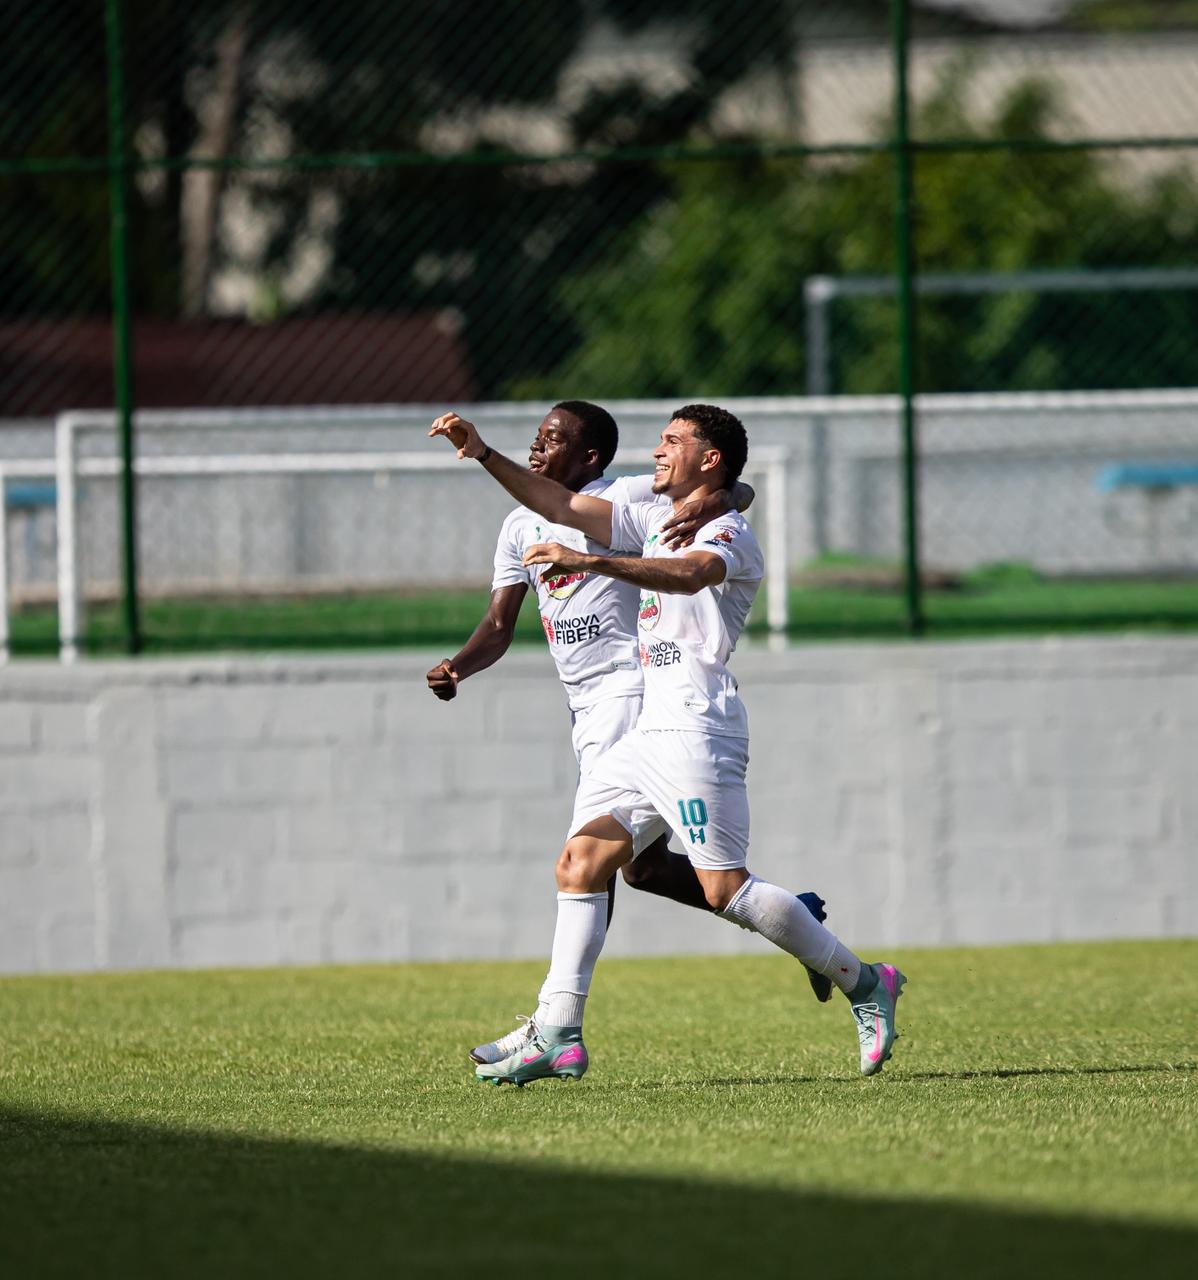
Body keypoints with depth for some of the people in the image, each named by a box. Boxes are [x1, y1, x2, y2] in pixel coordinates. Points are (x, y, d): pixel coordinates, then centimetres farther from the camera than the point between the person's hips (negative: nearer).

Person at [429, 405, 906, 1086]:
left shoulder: (729, 531, -6)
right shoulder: (655, 521, 21)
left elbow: (692, 573, -29)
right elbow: (561, 505, 21)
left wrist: (589, 561, -40)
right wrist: (484, 453, 9)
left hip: (697, 729, -9)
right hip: (651, 733, 9)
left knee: (727, 888, -13)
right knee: (580, 863, -1)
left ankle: (864, 982, -1)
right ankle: (558, 1036, -3)